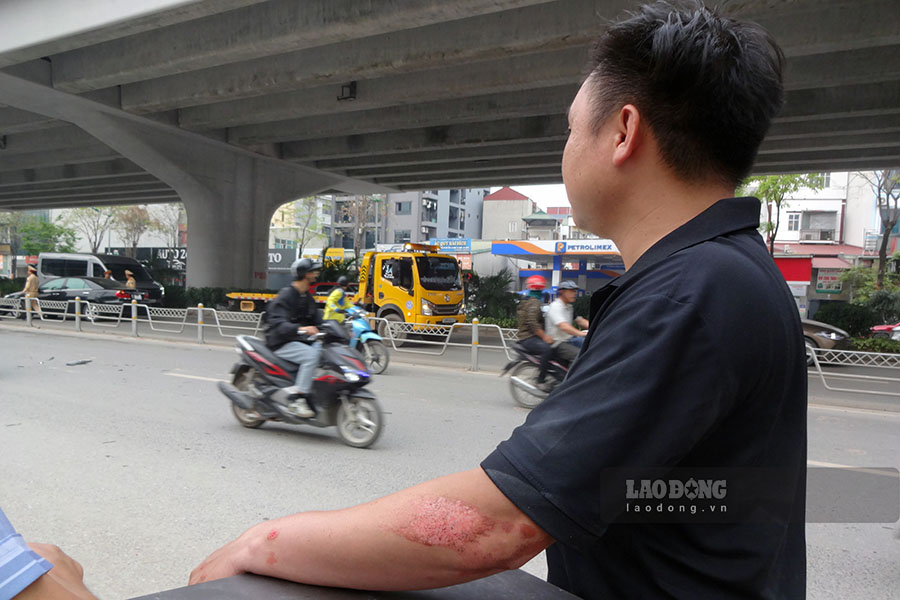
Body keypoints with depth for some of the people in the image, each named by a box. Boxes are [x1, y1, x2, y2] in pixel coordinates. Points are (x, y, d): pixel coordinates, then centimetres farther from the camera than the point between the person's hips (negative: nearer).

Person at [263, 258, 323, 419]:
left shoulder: (308, 298, 17)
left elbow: (317, 322, 21)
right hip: (281, 344, -8)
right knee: (312, 355, -32)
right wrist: (300, 329, -42)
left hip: (302, 341, 8)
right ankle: (296, 399, -30)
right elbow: (277, 324, -25)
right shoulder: (285, 296, -11)